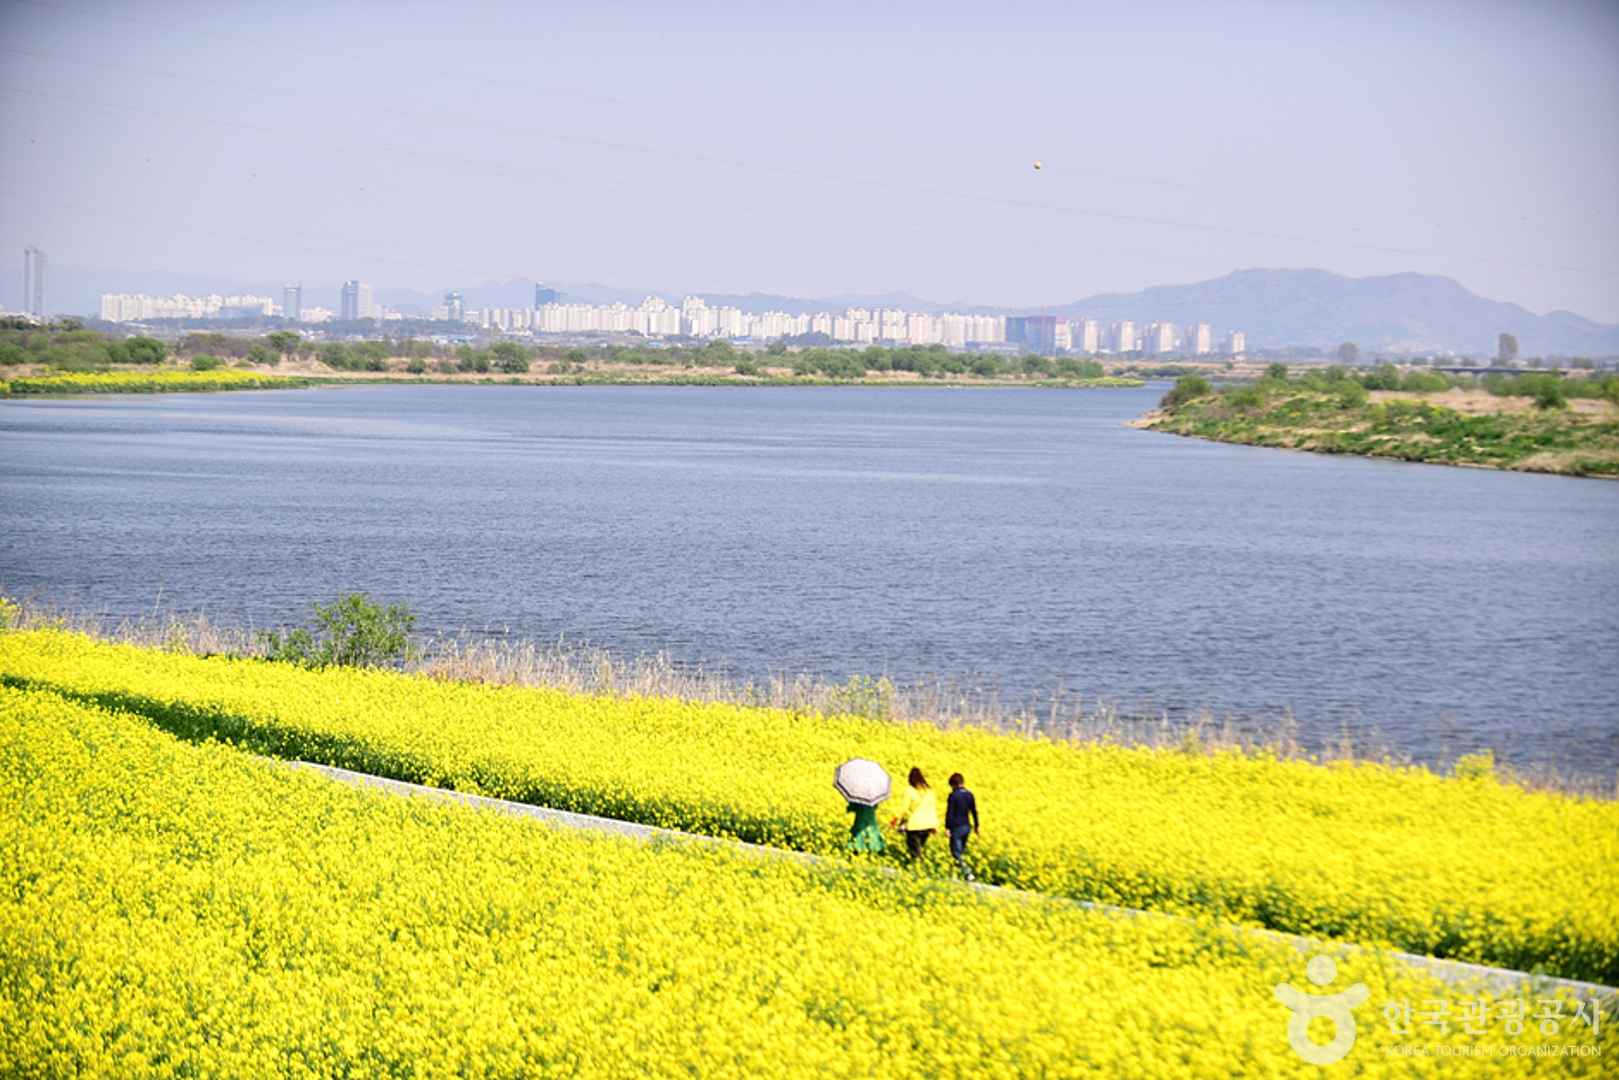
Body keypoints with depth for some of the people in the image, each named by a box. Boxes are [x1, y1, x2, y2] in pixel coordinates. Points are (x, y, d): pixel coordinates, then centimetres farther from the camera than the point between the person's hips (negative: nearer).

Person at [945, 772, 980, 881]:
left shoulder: (953, 795, -15)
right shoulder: (969, 795, 4)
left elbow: (949, 812, -16)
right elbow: (974, 811, 10)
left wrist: (947, 827, -12)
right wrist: (976, 826, 20)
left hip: (956, 827, -6)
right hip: (967, 826, 6)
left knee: (956, 852, -4)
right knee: (962, 850, 22)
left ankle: (967, 872, -19)